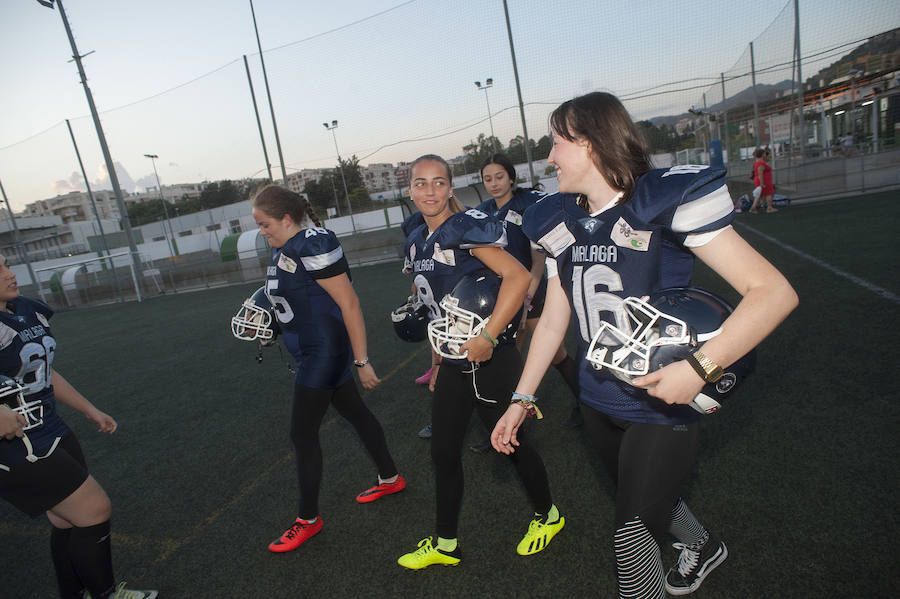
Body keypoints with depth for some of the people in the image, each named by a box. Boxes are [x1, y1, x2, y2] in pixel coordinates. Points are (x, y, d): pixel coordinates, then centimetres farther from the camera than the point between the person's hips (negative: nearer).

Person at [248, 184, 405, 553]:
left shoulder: (313, 245, -22)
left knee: (303, 434, 0)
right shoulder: (282, 249, 7)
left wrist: (361, 361, -21)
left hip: (325, 350, -9)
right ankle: (390, 478, 38)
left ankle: (308, 519, 19)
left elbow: (349, 304, -22)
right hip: (312, 351, 9)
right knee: (355, 413, 20)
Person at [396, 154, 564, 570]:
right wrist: (438, 361, 17)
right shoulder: (417, 242, 8)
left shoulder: (466, 229, -15)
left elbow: (518, 277, -26)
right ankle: (444, 543, 34)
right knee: (443, 453, 14)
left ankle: (547, 516, 40)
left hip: (491, 361, -7)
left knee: (512, 444, 11)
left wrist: (487, 337, -28)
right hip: (453, 365, 7)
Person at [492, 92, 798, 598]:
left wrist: (699, 367, -31)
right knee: (651, 501, 27)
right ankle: (704, 545, 58)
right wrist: (521, 399, 6)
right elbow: (554, 320, 6)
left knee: (632, 535, 3)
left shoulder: (666, 202, -19)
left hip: (661, 407, -6)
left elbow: (775, 292, -20)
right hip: (599, 404, 6)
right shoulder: (561, 224, 0)